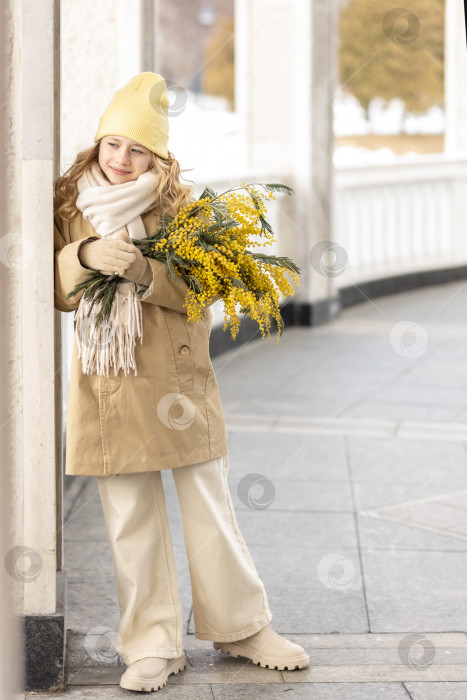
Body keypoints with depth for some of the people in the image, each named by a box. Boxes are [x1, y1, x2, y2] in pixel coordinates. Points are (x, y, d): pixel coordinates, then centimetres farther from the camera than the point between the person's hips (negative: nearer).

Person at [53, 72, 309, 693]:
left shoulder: (181, 205, 1)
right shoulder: (68, 205, 6)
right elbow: (58, 291, -1)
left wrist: (144, 273, -23)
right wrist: (87, 255, -21)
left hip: (178, 380, -1)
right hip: (108, 391, 1)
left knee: (210, 506, 7)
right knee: (131, 518, 5)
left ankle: (241, 625, 22)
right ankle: (152, 646, 14)